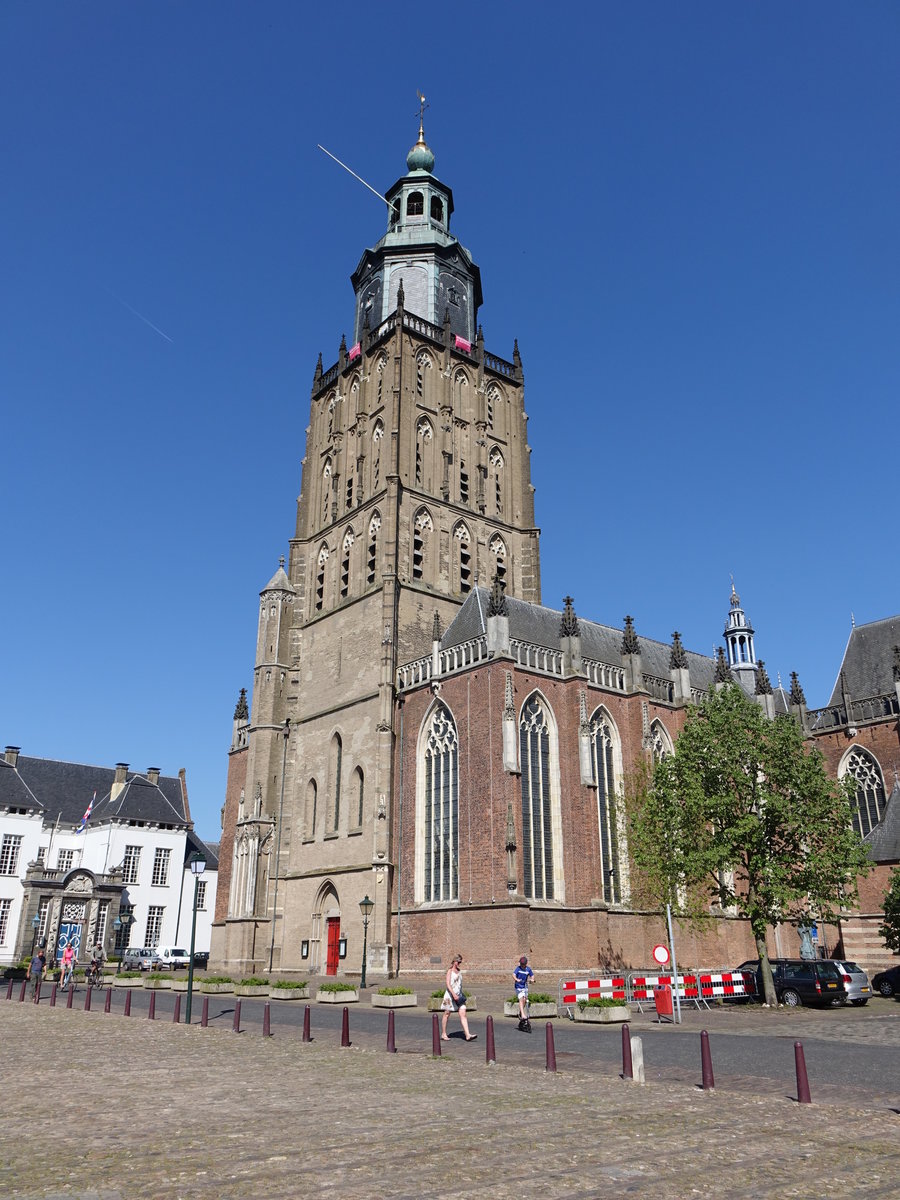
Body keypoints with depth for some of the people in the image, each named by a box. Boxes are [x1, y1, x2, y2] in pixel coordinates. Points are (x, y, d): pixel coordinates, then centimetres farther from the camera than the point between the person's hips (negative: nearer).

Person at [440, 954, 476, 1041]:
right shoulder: (450, 971, -9)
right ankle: (443, 1035, 19)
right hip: (450, 995, -6)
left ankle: (467, 1035, -11)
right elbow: (448, 984, -18)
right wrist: (454, 994, -27)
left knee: (463, 1014, -5)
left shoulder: (459, 971, 11)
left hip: (459, 996, 6)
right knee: (446, 1014, 7)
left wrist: (462, 993, 16)